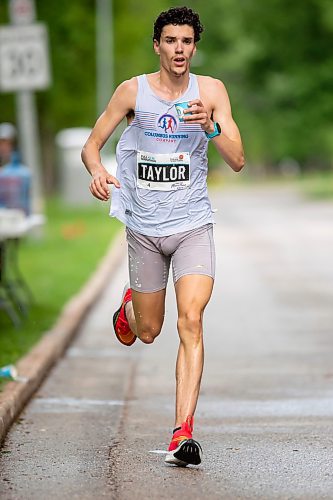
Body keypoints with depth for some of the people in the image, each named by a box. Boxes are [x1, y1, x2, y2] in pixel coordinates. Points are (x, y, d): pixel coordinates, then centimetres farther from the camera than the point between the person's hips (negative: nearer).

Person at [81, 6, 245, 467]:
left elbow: (238, 161, -6)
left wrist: (211, 127, -25)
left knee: (191, 320, -18)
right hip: (144, 227, 1)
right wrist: (97, 171, -20)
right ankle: (129, 306, 49)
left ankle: (183, 431, -18)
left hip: (193, 225, -1)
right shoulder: (133, 91, -3)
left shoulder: (211, 90, -3)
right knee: (147, 332, 11)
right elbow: (92, 145, 3)